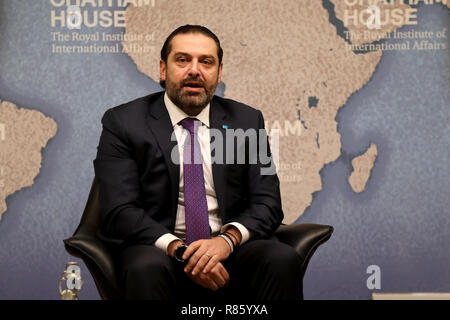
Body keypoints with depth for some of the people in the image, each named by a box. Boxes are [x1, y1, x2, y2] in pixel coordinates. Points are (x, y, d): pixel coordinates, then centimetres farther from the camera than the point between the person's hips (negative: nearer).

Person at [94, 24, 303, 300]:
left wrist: (228, 239, -18)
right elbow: (120, 212, -8)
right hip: (158, 249, -2)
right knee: (147, 268, -35)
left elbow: (267, 203, 3)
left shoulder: (246, 121, 9)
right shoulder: (123, 122, 1)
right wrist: (177, 250, -22)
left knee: (283, 260, -26)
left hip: (230, 249, 3)